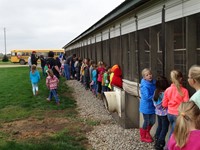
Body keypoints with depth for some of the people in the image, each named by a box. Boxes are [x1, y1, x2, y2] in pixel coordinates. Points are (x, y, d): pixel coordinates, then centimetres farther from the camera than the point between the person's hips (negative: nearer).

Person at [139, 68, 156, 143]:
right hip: (146, 106, -7)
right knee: (147, 122, 7)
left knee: (152, 121, 16)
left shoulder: (154, 82, -2)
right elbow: (147, 97, -27)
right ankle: (143, 137, 29)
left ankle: (147, 132, 44)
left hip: (152, 105, 7)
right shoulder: (145, 86, -24)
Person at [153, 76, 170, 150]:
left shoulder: (156, 92, -3)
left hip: (158, 112, 7)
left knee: (159, 126, 20)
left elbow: (154, 103, 4)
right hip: (164, 113, -7)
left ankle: (156, 142, 29)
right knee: (164, 129, 5)